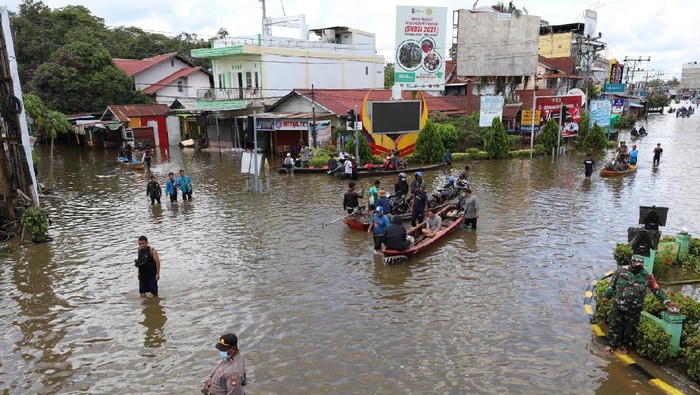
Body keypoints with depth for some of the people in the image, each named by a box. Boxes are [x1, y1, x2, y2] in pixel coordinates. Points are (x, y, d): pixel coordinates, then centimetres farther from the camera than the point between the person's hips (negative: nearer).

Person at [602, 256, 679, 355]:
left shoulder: (647, 276, -5)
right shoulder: (621, 270, -6)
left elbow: (657, 290, 2)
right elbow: (612, 284, 4)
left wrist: (667, 301, -5)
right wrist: (607, 296, 7)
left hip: (634, 309, 1)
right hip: (618, 306, -1)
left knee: (629, 328, 14)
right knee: (615, 326, 9)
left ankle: (623, 345, 32)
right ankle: (611, 344, 24)